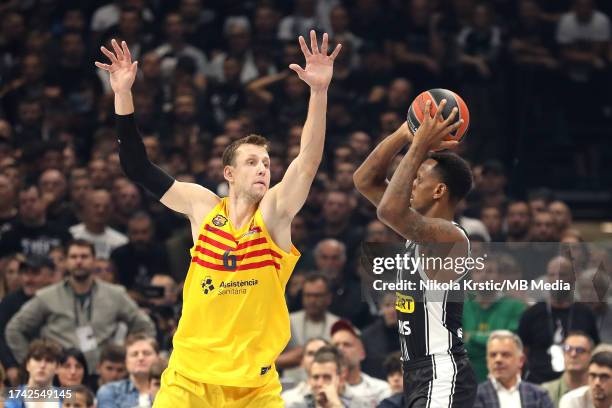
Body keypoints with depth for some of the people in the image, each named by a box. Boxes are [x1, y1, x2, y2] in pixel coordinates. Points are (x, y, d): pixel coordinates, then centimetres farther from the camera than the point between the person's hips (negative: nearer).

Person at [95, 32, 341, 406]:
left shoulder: (274, 213, -3)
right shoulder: (203, 206, 2)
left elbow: (308, 162, -17)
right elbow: (140, 169, 4)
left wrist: (319, 91, -30)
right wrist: (123, 94, -4)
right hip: (190, 376, 1)